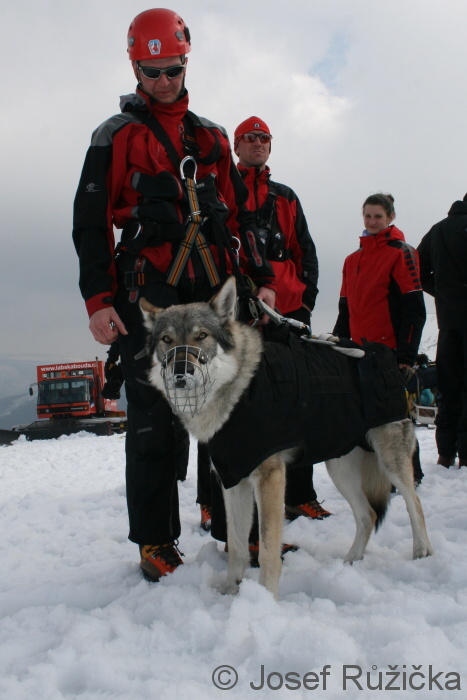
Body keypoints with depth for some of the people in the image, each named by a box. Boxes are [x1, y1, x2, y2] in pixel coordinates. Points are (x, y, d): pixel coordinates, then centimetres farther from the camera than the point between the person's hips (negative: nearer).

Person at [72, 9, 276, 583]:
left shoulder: (210, 137, 21)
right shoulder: (115, 136, 9)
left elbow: (239, 216, 21)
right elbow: (90, 221, 2)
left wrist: (260, 279, 10)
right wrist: (98, 299, -8)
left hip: (215, 294, 4)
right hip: (149, 298, -3)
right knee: (154, 420, -3)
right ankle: (155, 541, 7)